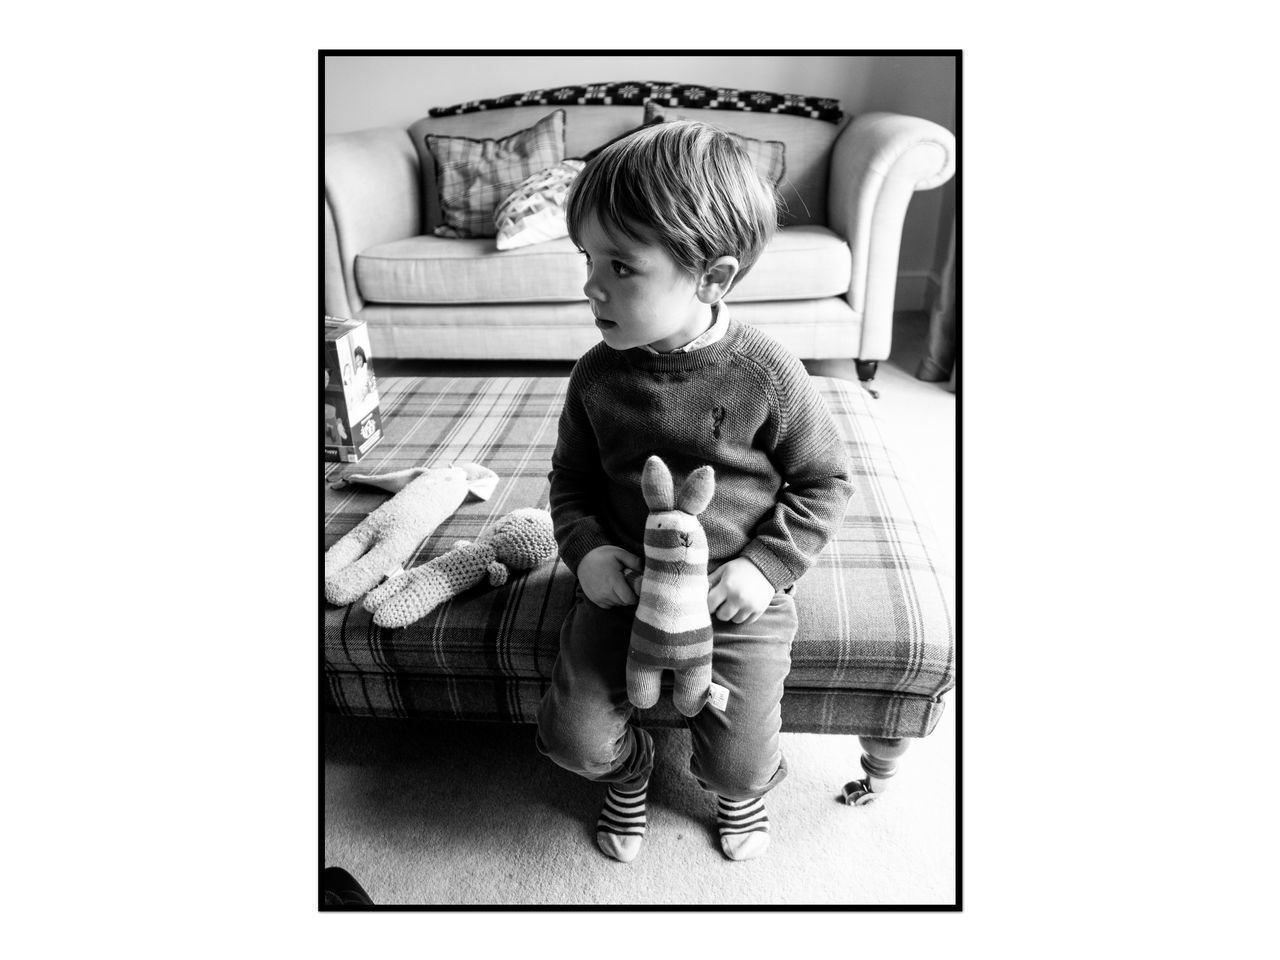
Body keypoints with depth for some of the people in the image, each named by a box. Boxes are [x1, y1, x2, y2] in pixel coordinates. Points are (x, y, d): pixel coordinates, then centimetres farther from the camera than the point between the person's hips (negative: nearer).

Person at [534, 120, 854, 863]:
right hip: (624, 584, 3)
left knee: (739, 764, 2)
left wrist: (768, 564, -16)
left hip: (736, 596, -2)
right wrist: (586, 549, -12)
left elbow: (827, 481, -6)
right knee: (574, 737, 1)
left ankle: (743, 788, 43)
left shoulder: (767, 376, -18)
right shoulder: (599, 376, -8)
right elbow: (571, 476, 6)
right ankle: (629, 769, 40)